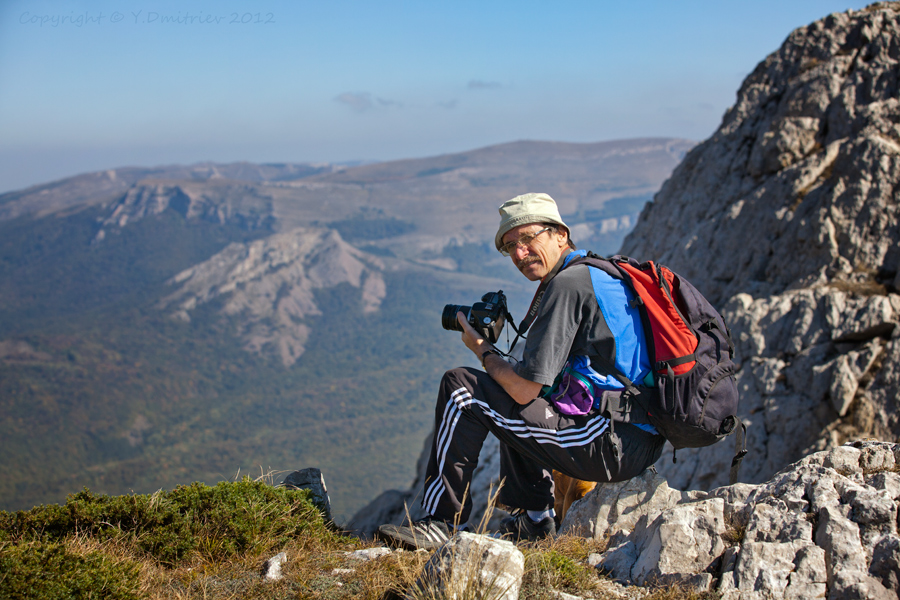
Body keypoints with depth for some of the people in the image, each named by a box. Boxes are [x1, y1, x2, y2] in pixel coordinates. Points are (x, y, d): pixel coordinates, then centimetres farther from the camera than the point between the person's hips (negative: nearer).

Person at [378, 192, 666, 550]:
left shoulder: (567, 283, -13)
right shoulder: (600, 273, 17)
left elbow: (525, 389, -16)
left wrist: (482, 349, 2)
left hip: (611, 447, -10)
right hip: (643, 436, 10)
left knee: (461, 388, -8)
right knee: (517, 400, 32)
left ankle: (443, 521, 1)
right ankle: (533, 519, 28)